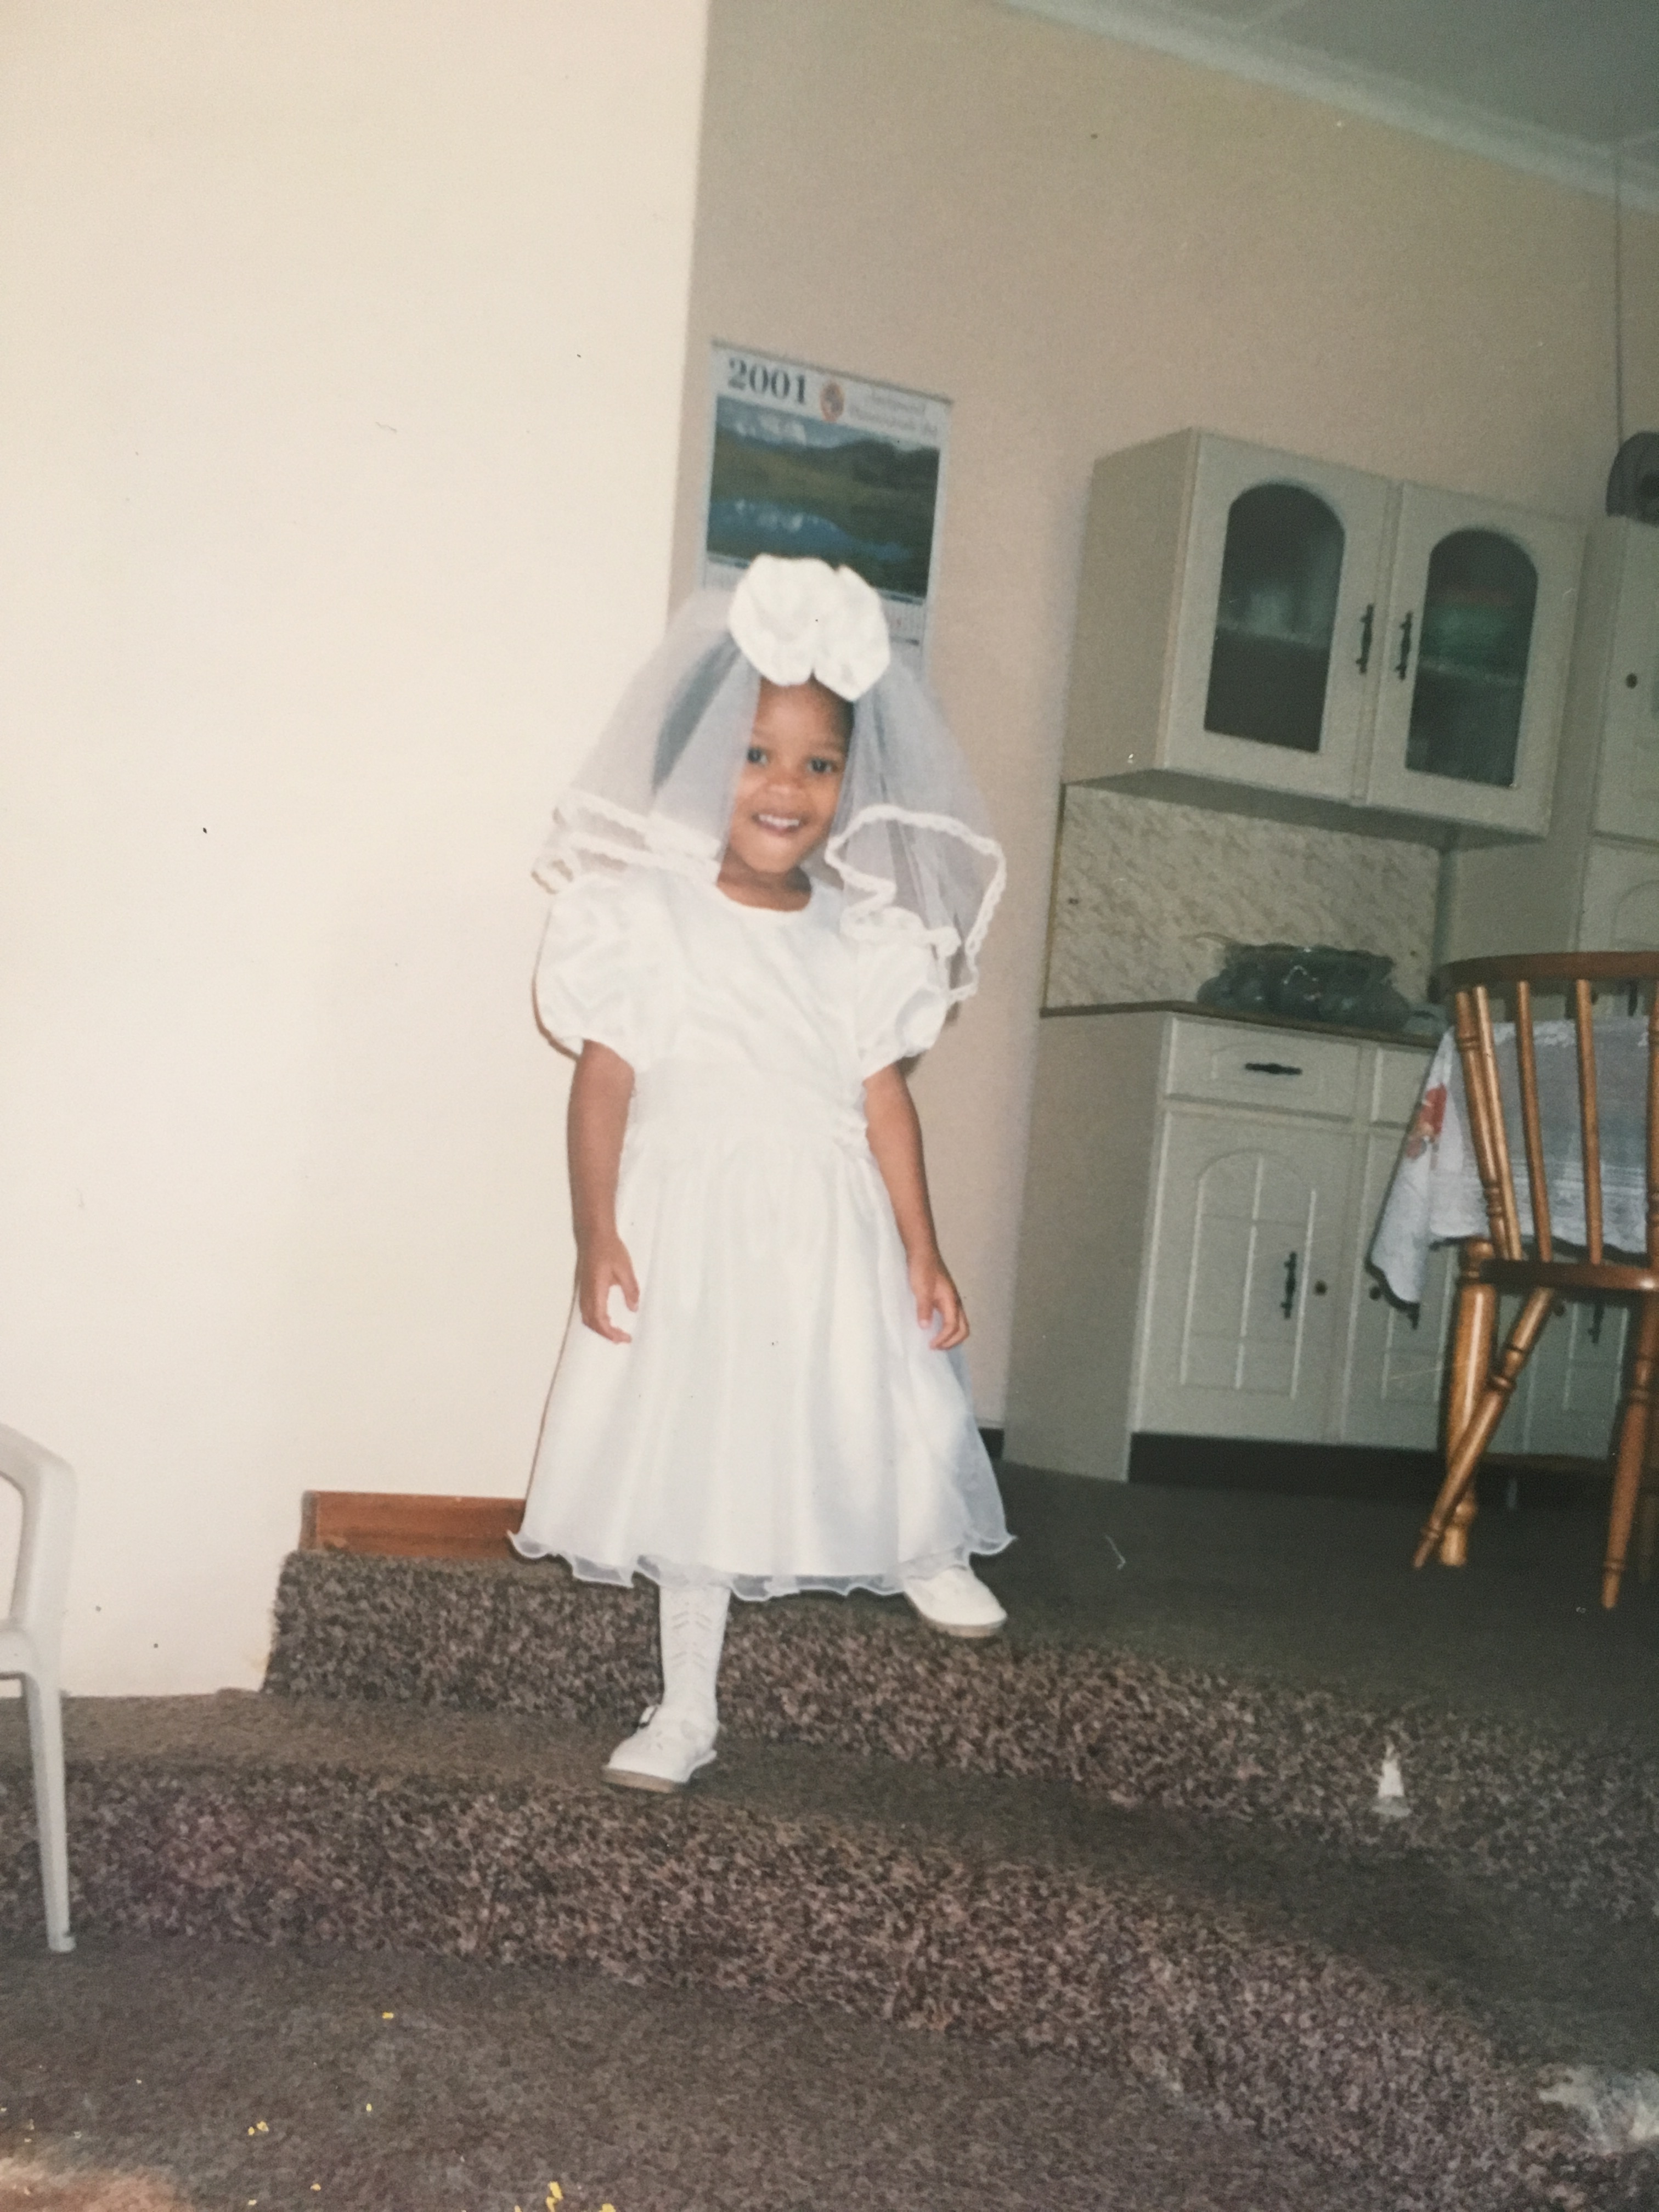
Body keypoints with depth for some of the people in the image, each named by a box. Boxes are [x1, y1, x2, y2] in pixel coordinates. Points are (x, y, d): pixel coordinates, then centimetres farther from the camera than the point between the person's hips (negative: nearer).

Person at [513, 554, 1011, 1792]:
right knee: (689, 1467, 8)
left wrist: (923, 1253, 2)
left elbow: (884, 1096, 3)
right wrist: (596, 1237, -11)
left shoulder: (866, 939, 1)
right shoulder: (651, 914, -7)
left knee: (886, 1423, 2)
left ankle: (926, 1554, 39)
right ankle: (687, 1706, 24)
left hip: (829, 1236, 2)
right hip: (687, 1234, -2)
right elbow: (605, 1078, -6)